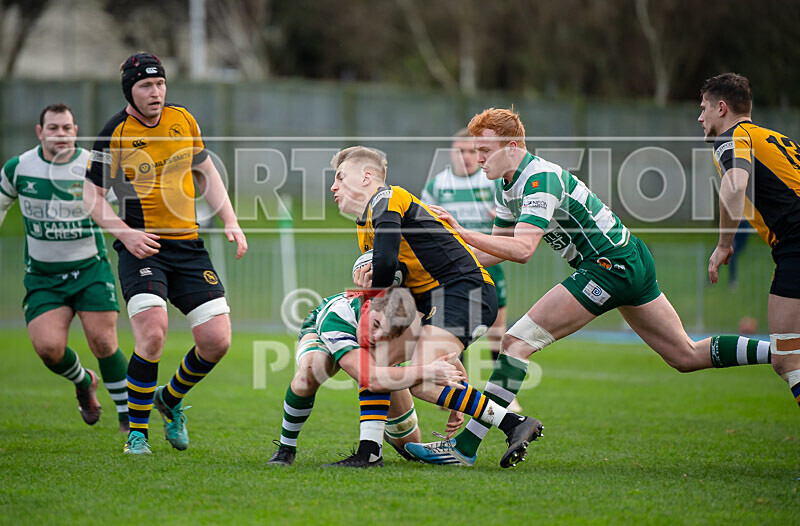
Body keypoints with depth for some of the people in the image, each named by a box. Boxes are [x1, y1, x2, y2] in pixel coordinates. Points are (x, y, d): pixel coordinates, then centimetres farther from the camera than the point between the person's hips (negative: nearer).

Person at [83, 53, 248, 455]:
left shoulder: (182, 119, 6)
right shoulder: (115, 134, -7)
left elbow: (206, 173, 19)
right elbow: (91, 196, -1)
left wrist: (230, 222, 9)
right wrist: (126, 233, -15)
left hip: (188, 245, 4)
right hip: (141, 248, -4)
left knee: (216, 340, -4)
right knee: (152, 334, -23)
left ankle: (171, 399, 26)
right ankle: (136, 431, -4)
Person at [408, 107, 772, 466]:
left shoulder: (540, 178, -19)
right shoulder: (509, 187, 10)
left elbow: (522, 249, -31)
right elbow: (497, 249, 18)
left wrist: (462, 233, -33)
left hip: (610, 265, -11)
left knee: (518, 341, -14)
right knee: (688, 356, 16)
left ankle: (464, 447, -17)